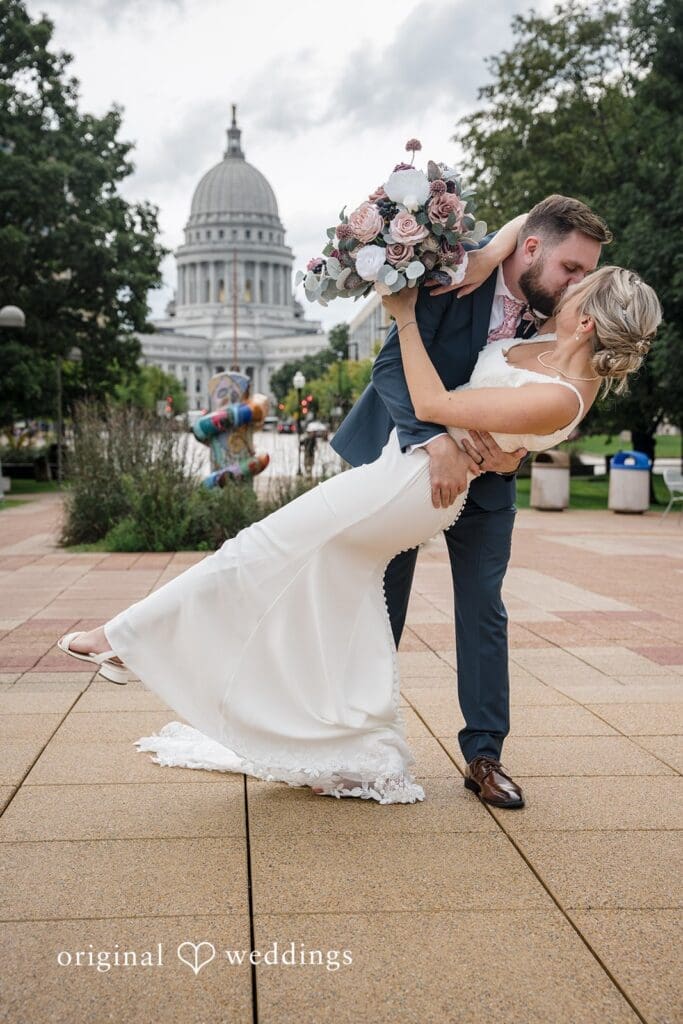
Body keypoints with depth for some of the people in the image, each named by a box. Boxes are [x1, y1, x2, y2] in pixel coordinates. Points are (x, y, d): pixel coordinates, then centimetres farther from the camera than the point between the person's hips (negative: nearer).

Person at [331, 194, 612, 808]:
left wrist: (513, 457, -26)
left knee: (484, 610, 3)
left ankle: (485, 754, 14)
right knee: (382, 607, 6)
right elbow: (392, 367, -28)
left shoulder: (552, 319, -9)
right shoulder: (454, 275, -21)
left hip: (485, 473, 3)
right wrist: (435, 440, -41)